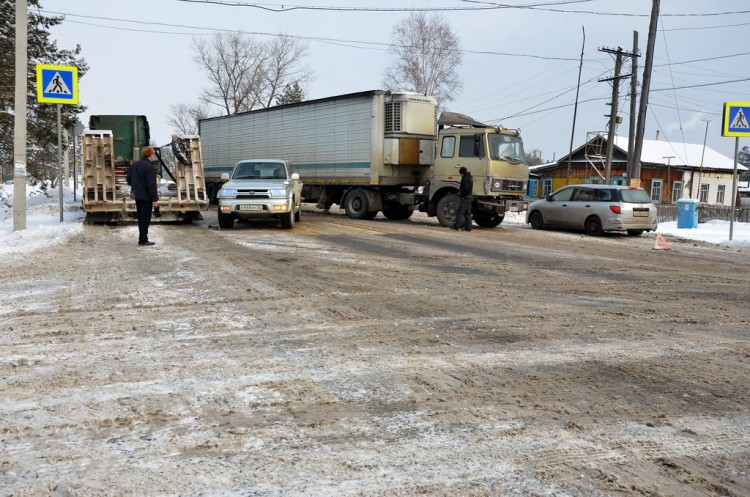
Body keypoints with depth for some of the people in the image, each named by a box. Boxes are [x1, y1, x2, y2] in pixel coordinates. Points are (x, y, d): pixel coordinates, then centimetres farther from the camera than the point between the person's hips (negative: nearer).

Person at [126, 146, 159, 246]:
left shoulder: (134, 165, 8)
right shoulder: (150, 167, -18)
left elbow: (129, 180, 15)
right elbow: (152, 185, -20)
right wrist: (155, 199, -17)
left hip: (137, 196, 8)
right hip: (146, 197, -8)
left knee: (141, 217, 17)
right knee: (145, 218, -1)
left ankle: (142, 237, 26)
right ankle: (143, 240, 2)